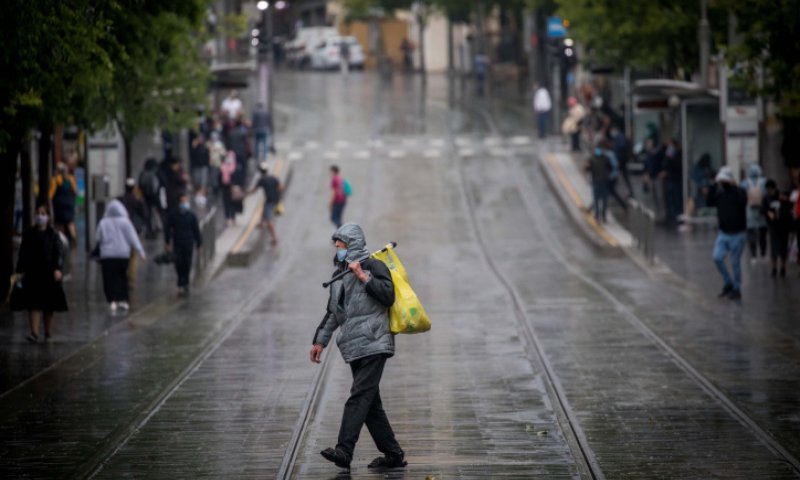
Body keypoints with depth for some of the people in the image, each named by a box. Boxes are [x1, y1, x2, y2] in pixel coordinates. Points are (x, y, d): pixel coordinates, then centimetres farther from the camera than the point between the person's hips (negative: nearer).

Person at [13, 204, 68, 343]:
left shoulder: (53, 234, 2)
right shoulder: (29, 234, 8)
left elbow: (59, 252, -5)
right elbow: (23, 253, 8)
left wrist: (58, 269, -18)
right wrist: (20, 271, 2)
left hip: (49, 273, -1)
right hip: (32, 273, 1)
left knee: (50, 305, 7)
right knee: (34, 304, -8)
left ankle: (48, 330, 21)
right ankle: (34, 332, -14)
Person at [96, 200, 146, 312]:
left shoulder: (103, 223, -1)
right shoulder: (125, 222, -3)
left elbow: (98, 238, 3)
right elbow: (133, 237, -6)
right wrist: (140, 251, -5)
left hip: (107, 255, -1)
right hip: (123, 253, 1)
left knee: (110, 278, -1)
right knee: (122, 277, 14)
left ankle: (112, 300, -14)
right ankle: (123, 300, 13)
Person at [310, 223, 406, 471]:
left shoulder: (373, 266, -4)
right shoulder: (340, 274, 20)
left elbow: (388, 296, -17)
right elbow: (333, 312, 28)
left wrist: (364, 277, -17)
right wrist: (320, 341, 24)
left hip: (373, 345, -9)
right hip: (355, 347, 9)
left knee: (359, 398, -16)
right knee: (371, 404, 7)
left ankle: (344, 451, -25)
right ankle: (393, 454, 11)